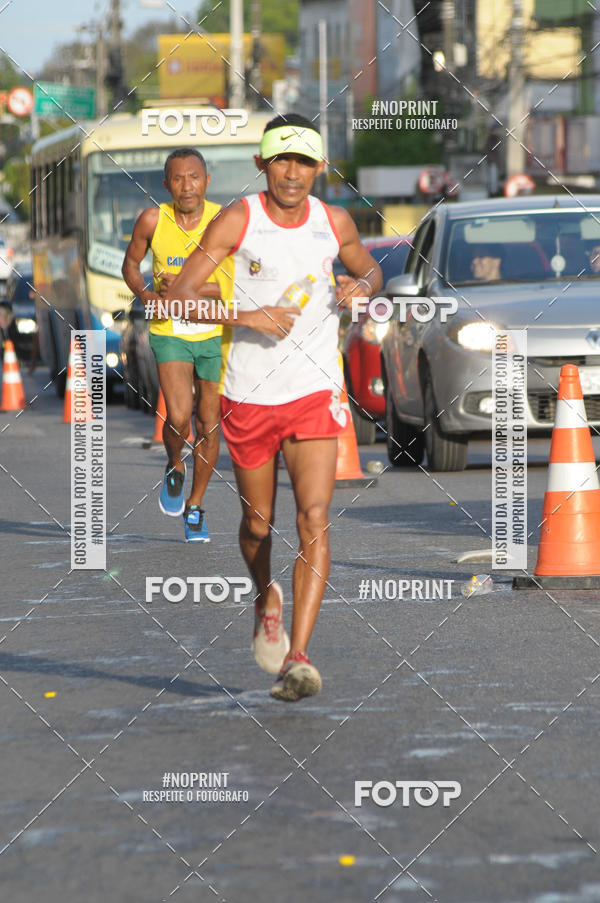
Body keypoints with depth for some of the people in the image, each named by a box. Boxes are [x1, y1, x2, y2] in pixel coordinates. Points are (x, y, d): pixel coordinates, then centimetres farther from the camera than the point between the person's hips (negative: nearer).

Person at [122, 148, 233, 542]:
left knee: (209, 425, 8)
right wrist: (146, 295, -12)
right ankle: (175, 468, 16)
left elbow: (232, 287, -15)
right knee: (178, 417, -18)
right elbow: (131, 264, 7)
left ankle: (195, 507, 28)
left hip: (216, 334, 1)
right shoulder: (153, 220, -11)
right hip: (170, 332, -1)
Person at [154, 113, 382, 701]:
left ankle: (295, 659, -18)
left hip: (315, 394, 1)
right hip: (249, 397, -1)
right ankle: (266, 598, 47)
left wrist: (361, 285, -2)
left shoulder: (334, 223, 2)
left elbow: (369, 270, 22)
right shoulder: (237, 220, -8)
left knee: (314, 520, -15)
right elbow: (178, 295, -12)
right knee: (258, 524, 13)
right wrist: (245, 316, -25)